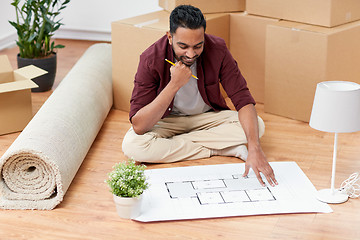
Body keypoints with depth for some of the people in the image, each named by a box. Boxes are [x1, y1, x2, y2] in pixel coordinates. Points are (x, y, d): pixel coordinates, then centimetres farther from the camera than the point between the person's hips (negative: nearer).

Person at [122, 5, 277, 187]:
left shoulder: (217, 50, -21)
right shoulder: (151, 59, -27)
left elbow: (243, 99, -22)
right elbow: (138, 126, -32)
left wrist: (255, 149, -38)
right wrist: (174, 84, -40)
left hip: (207, 116, 1)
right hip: (167, 120, -1)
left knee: (257, 126, -22)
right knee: (132, 146, -32)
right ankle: (222, 148, -19)